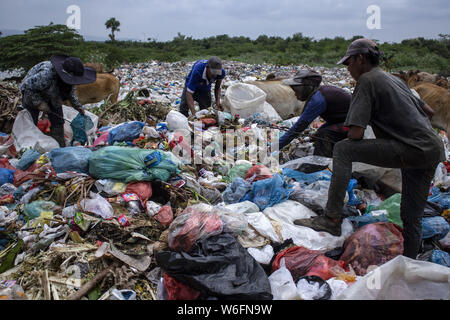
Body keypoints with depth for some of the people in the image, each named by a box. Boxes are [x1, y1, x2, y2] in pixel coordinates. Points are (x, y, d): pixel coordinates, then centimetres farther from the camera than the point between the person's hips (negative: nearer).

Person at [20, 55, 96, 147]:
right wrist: (39, 103, -31)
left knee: (58, 122, 1)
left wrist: (77, 105, -1)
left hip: (53, 97, 6)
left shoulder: (69, 76, -18)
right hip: (32, 94, -6)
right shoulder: (46, 75, -43)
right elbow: (27, 85, -31)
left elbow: (70, 91, 4)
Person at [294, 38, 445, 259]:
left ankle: (332, 218, -16)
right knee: (411, 216, 16)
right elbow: (429, 111, 30)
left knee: (342, 149, -12)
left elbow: (356, 134, -13)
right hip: (434, 148, 9)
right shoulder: (395, 79, 22)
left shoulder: (367, 80, -5)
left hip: (412, 150, -9)